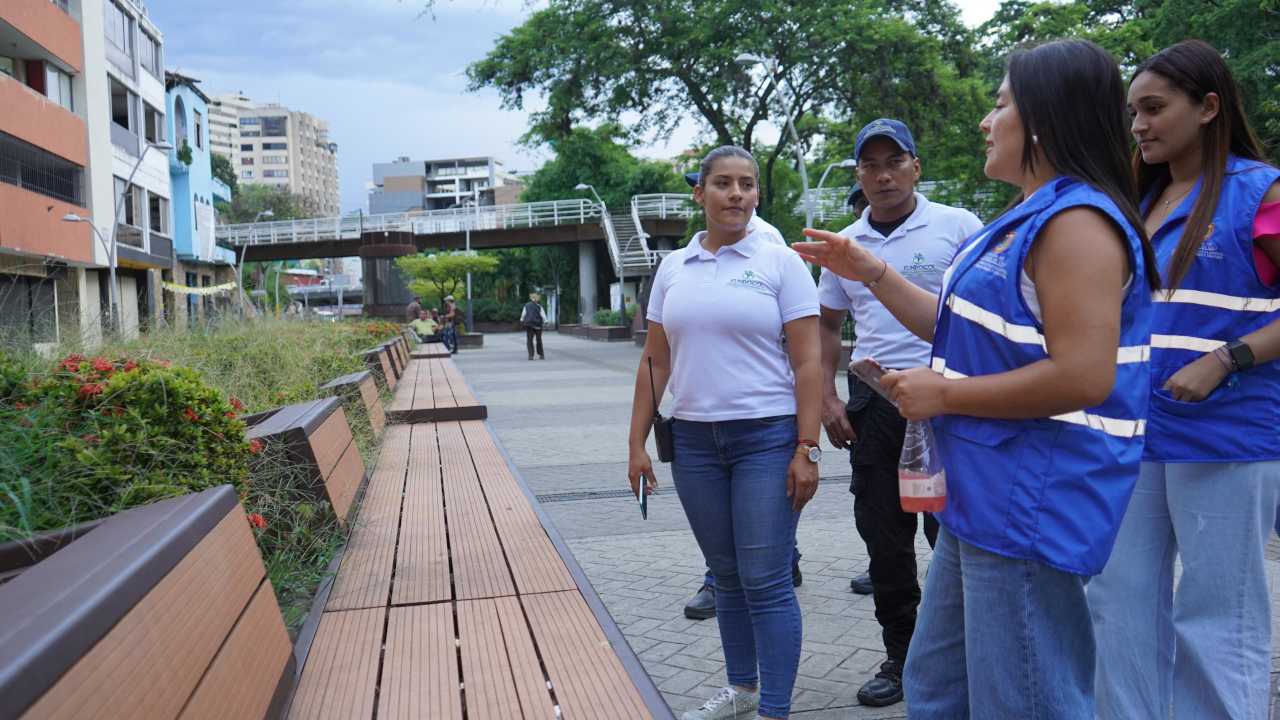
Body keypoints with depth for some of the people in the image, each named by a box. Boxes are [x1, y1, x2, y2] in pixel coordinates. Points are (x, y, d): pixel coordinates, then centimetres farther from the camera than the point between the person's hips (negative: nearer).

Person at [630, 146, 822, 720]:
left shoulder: (780, 263, -2)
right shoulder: (673, 268, 10)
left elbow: (808, 363, -6)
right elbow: (654, 361, 12)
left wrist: (807, 448, -12)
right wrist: (638, 444, 8)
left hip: (767, 437, -4)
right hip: (694, 439, 4)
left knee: (766, 582, -3)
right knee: (727, 576, 14)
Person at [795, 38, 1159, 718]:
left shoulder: (1077, 221, -17)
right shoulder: (1025, 221, 16)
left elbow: (1082, 377, -26)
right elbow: (969, 331, 23)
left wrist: (942, 394, -17)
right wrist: (872, 274, 18)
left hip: (1033, 507, -11)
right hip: (983, 499, 11)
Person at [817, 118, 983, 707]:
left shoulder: (958, 227, -1)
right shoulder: (845, 245, 12)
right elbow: (826, 325, 18)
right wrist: (828, 399, 8)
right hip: (872, 403, 4)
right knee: (882, 535, 10)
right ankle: (902, 658, 25)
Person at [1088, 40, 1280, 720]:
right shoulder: (1139, 201, 14)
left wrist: (1224, 363, -20)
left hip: (1225, 437, -6)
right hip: (1133, 431, 6)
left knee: (1216, 618, 4)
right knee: (1120, 601, 11)